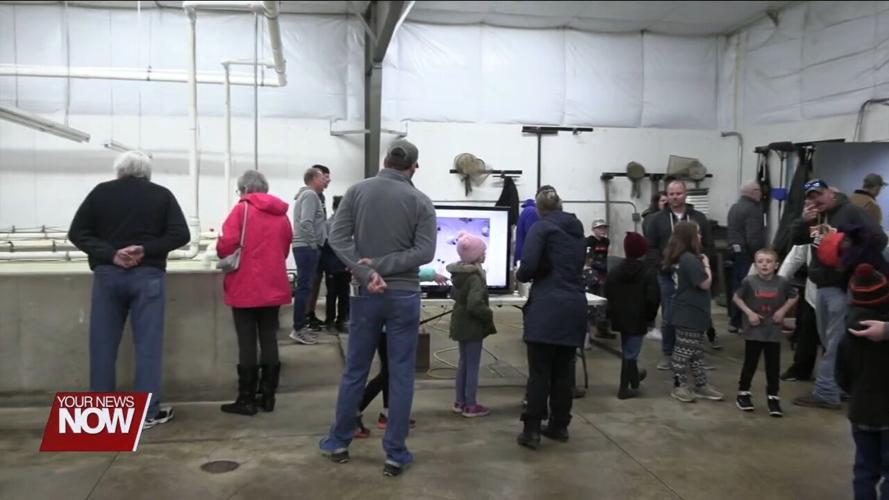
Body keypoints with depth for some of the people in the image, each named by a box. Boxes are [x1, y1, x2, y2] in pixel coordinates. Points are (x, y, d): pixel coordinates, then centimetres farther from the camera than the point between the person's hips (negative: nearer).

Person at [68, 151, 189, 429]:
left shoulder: (101, 192, 6)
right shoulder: (162, 195, 4)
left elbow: (77, 233, 1)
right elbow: (180, 235, -5)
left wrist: (110, 255, -8)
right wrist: (145, 249, -10)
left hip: (107, 274, 2)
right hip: (148, 276, -1)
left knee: (103, 344, 8)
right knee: (148, 344, 1)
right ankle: (148, 412, 2)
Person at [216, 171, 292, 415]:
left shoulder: (242, 209, -7)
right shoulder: (281, 214, 10)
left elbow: (227, 245, -15)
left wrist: (223, 254, 6)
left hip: (246, 287, -5)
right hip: (273, 287, 5)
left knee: (247, 343, 0)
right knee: (269, 339, 10)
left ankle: (246, 400, 6)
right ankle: (268, 397, 15)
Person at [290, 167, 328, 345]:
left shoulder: (306, 194, 19)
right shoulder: (310, 195, -13)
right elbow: (306, 223, -24)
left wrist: (313, 244, 15)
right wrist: (313, 244, -16)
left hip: (304, 247, 11)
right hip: (307, 247, -11)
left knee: (304, 287, 14)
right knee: (304, 288, -8)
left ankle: (300, 326, 20)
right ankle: (298, 330, -6)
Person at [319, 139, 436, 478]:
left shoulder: (357, 191, 1)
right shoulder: (421, 201, -3)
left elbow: (337, 237, -7)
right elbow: (424, 252, -12)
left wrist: (367, 275, -13)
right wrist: (378, 267, -14)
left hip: (365, 294, 2)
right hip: (404, 295, -2)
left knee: (354, 370, 14)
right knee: (401, 375, 5)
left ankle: (338, 443, 26)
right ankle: (395, 455, 10)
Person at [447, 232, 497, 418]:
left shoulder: (458, 273, 5)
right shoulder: (475, 276, -23)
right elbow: (475, 305, -31)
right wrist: (489, 315, -17)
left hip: (460, 323, 9)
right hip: (472, 325, -9)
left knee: (463, 362, 18)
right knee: (473, 365, 1)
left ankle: (460, 401, 26)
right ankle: (470, 405, 8)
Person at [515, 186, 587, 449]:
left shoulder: (541, 227, -4)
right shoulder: (577, 229, 16)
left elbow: (528, 266, -14)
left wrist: (520, 275, 6)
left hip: (548, 307, -6)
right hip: (574, 307, 6)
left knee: (539, 371, -3)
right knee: (563, 370, 13)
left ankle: (532, 430, -1)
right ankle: (559, 425, 19)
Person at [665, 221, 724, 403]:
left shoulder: (678, 258, 9)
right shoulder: (690, 259, -20)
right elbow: (705, 284, -18)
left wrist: (701, 263, 8)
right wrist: (706, 264, -6)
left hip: (687, 312, 10)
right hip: (690, 314, -10)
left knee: (694, 351, 14)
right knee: (685, 350, 0)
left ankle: (701, 385, 22)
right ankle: (679, 386, 8)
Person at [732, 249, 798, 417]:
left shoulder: (782, 283, -6)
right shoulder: (749, 281, -10)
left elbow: (793, 297, 10)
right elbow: (736, 297, 1)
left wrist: (783, 310, -4)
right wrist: (749, 313, -10)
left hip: (773, 332, 1)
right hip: (753, 331, -1)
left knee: (773, 366, 6)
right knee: (750, 364, 8)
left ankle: (773, 397, 18)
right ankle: (743, 394, 24)